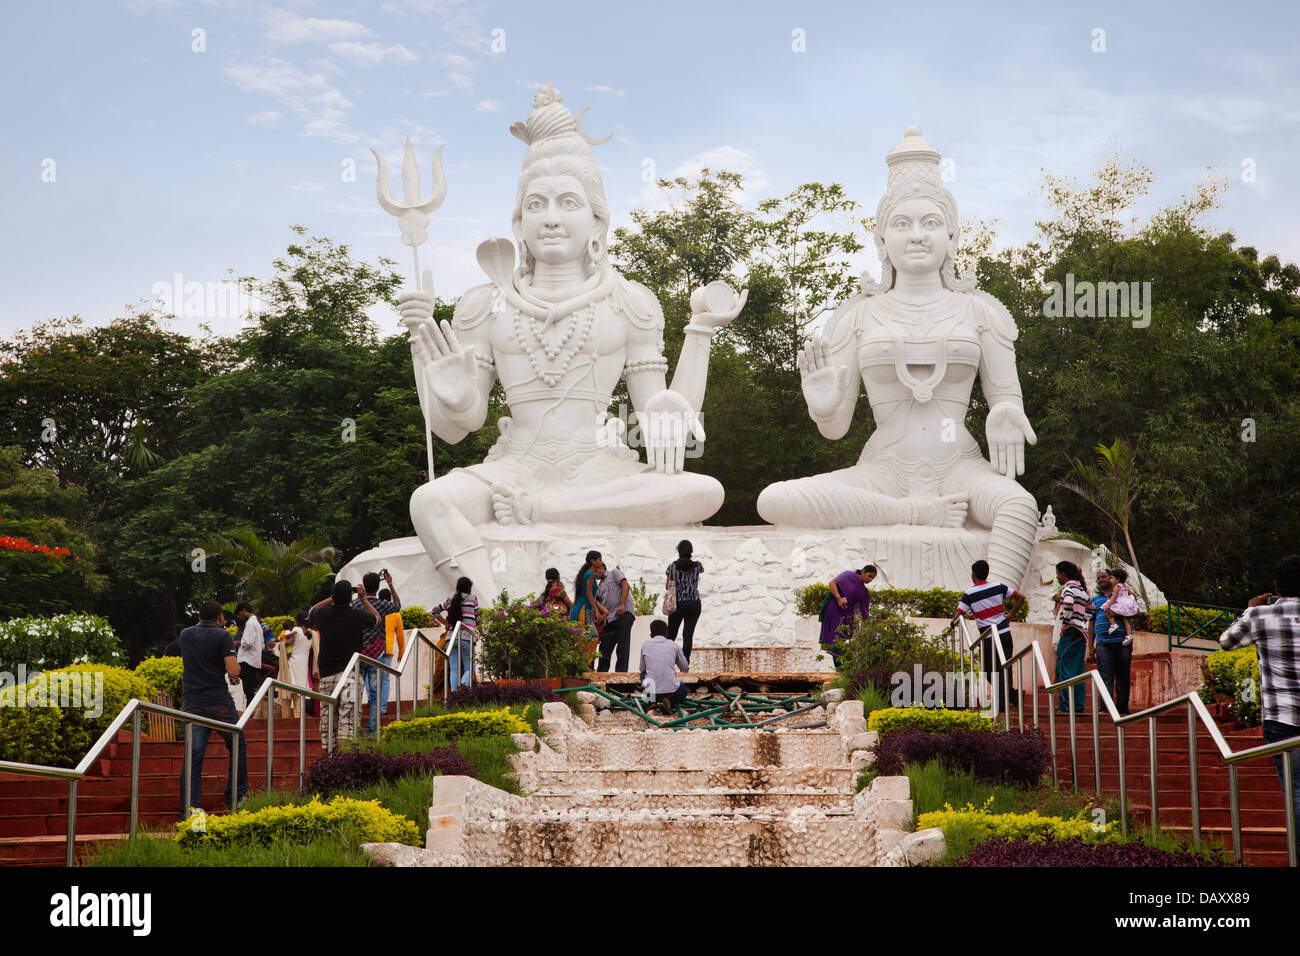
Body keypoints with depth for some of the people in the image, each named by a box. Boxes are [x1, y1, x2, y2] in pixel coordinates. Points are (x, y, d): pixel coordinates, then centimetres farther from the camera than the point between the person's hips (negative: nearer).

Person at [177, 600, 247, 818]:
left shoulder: (185, 635, 10)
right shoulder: (223, 636, -5)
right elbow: (233, 670, -16)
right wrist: (234, 676, 8)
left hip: (192, 704, 3)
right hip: (219, 703, -3)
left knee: (193, 756, 1)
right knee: (238, 746, 17)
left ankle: (188, 810, -7)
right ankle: (235, 798, 18)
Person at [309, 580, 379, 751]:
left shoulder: (323, 614, 1)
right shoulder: (357, 616, -6)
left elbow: (311, 611, 27)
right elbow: (376, 617, 16)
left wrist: (331, 599, 23)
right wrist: (363, 599, 25)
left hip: (326, 673, 3)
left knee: (327, 715, 11)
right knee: (347, 717, -6)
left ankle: (329, 751, 14)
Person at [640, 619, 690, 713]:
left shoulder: (645, 646, 6)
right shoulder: (674, 646, 6)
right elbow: (686, 669, 17)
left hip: (651, 691, 1)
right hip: (672, 690, -1)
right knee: (683, 689, 34)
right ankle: (669, 702, 1)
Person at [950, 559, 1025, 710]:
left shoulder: (969, 594, -8)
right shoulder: (998, 586, 2)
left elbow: (958, 616, -11)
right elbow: (1020, 597, 5)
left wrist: (953, 623, 11)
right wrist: (1011, 615, 13)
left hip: (988, 637, -4)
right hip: (1005, 632, 4)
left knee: (990, 669, 6)